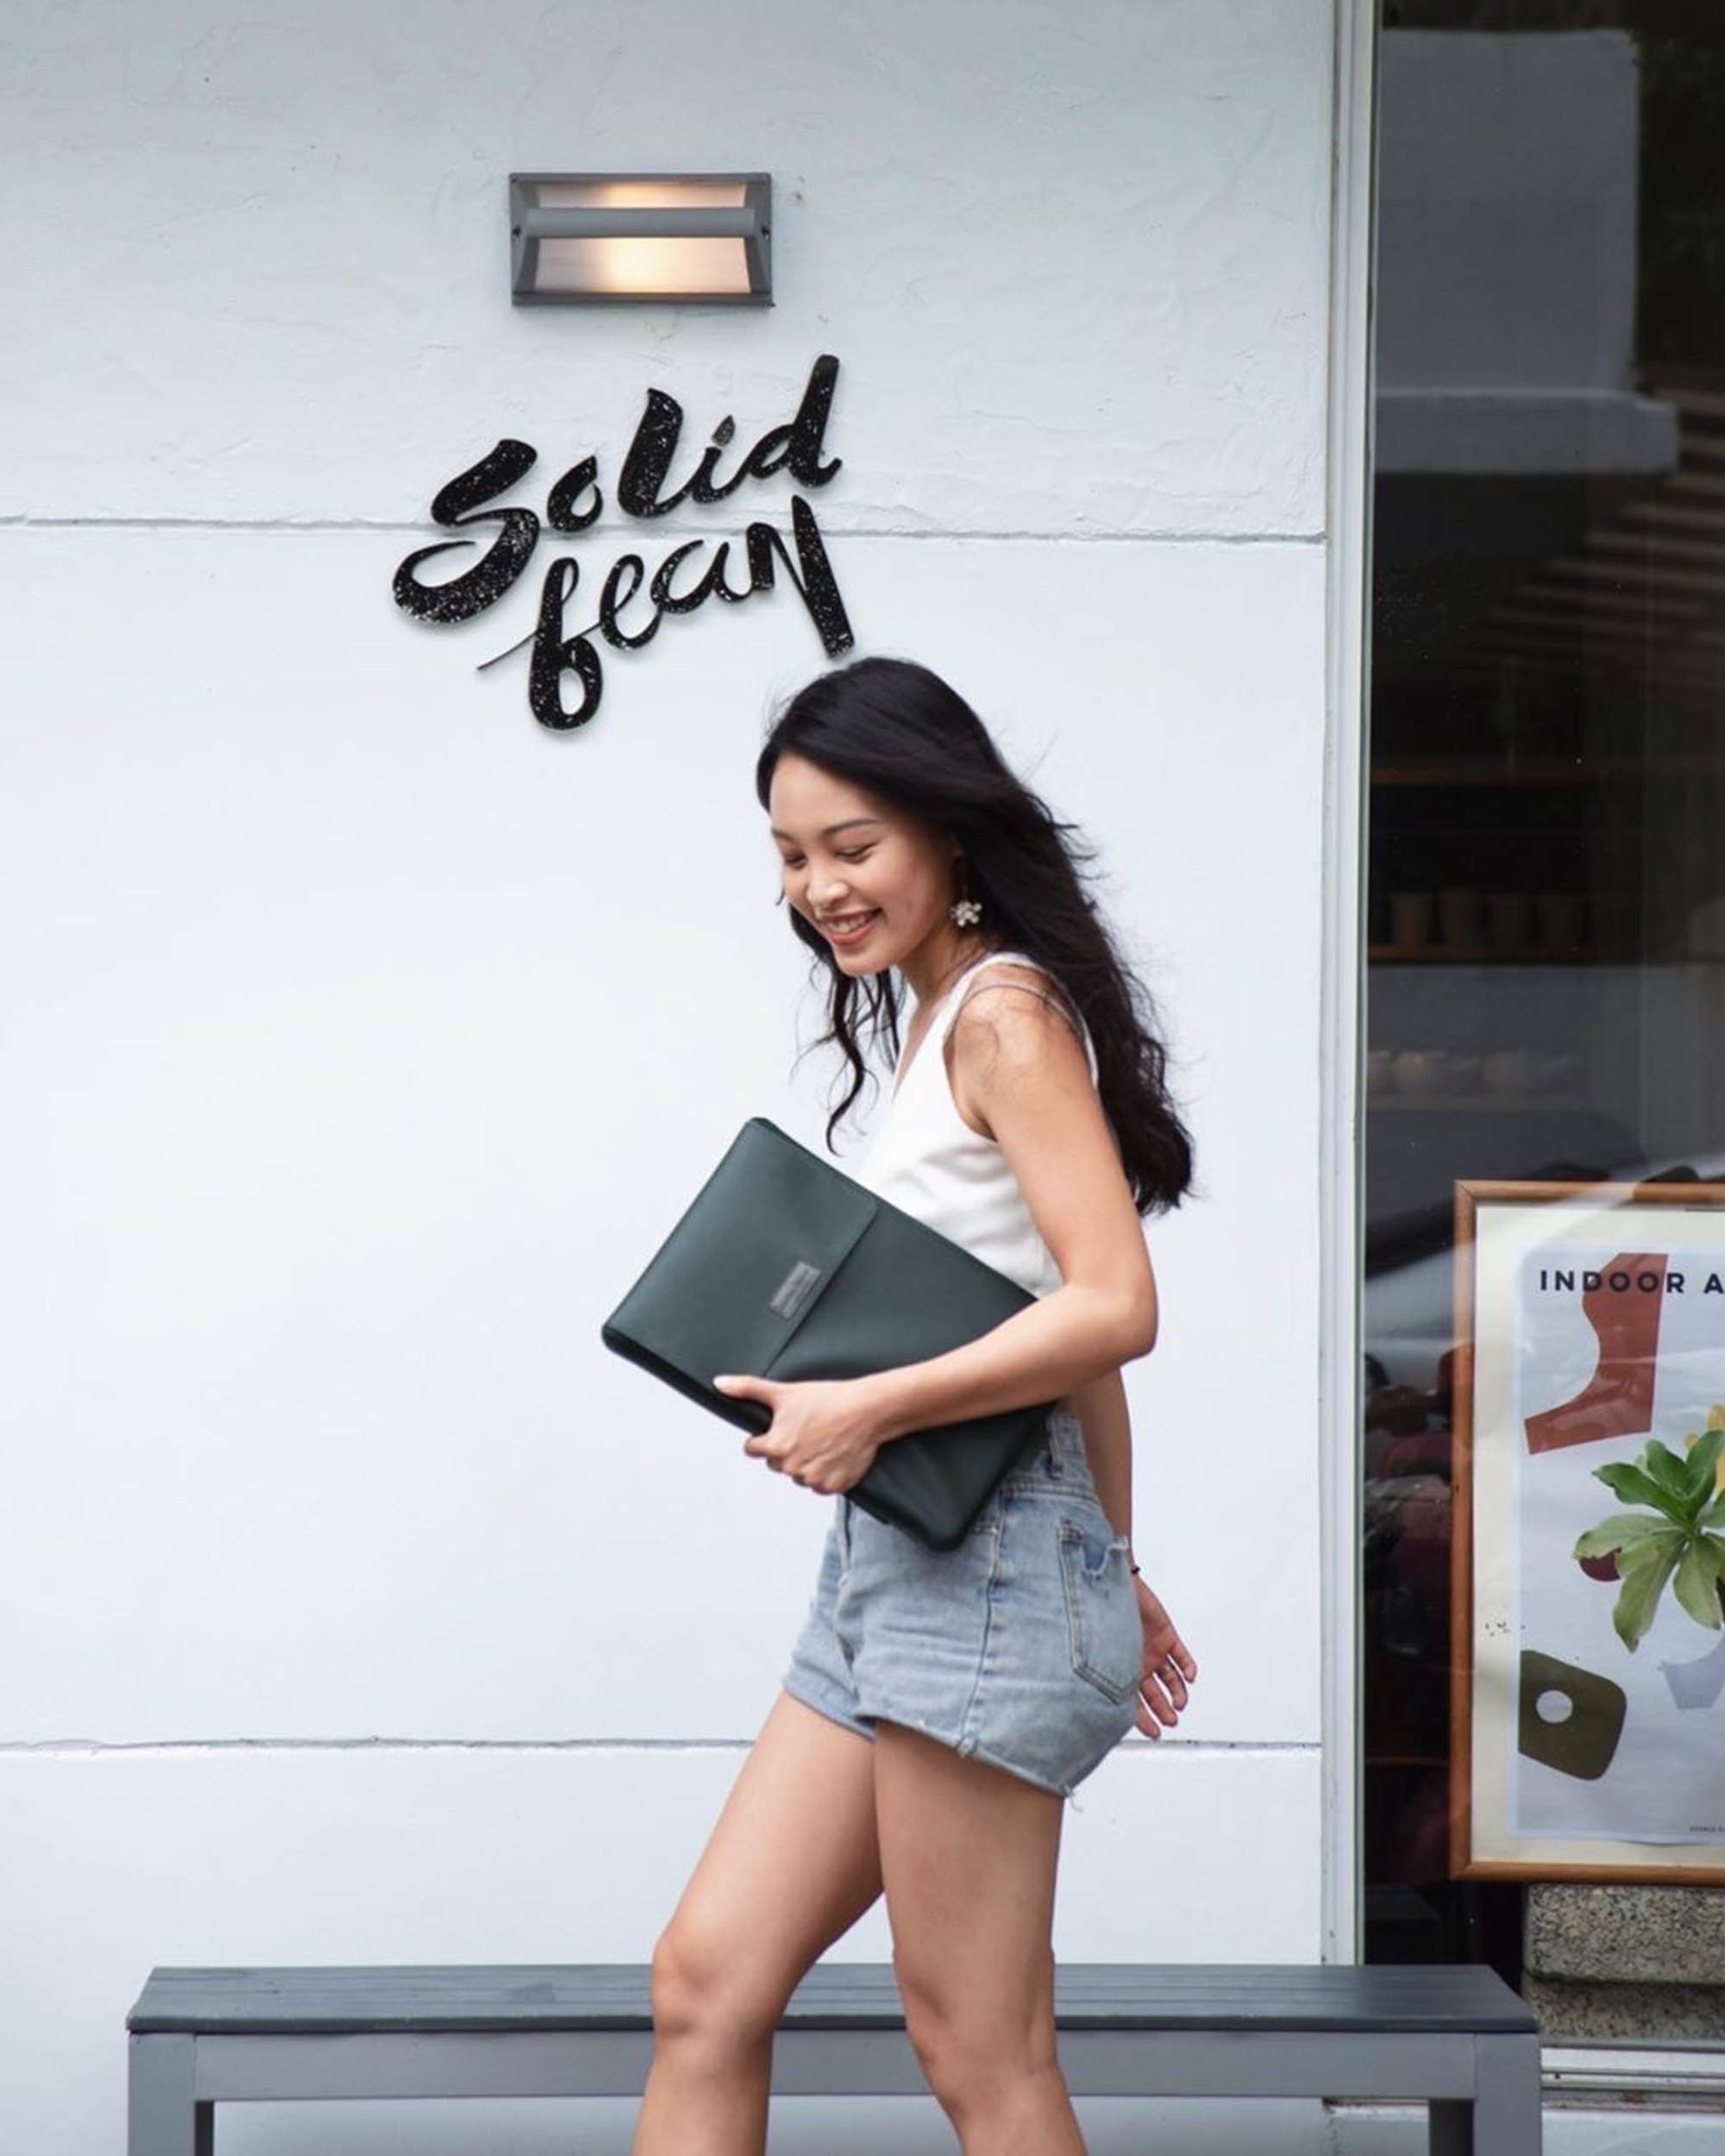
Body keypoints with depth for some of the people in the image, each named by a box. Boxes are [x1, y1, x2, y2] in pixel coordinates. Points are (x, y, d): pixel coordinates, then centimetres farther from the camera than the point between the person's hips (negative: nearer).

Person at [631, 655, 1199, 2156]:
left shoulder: (1003, 1009, -9)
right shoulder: (936, 1021, 17)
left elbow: (1113, 1310, -18)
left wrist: (869, 1409, -18)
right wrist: (1115, 1570, 23)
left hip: (982, 1572, -10)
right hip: (891, 1573, 10)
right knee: (707, 1985, 8)